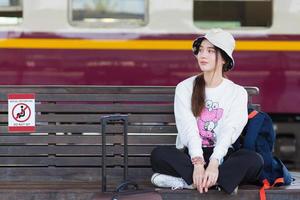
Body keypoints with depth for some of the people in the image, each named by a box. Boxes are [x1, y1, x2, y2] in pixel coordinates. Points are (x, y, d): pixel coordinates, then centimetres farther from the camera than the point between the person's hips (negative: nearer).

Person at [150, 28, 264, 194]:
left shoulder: (237, 93, 4)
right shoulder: (184, 88, 3)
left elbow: (229, 132, -11)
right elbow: (188, 129, -11)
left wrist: (213, 163, -29)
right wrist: (198, 163, -28)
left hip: (221, 156, 1)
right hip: (189, 155, 0)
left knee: (254, 160, -30)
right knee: (159, 154, -31)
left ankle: (184, 181, -34)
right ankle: (218, 181, -33)